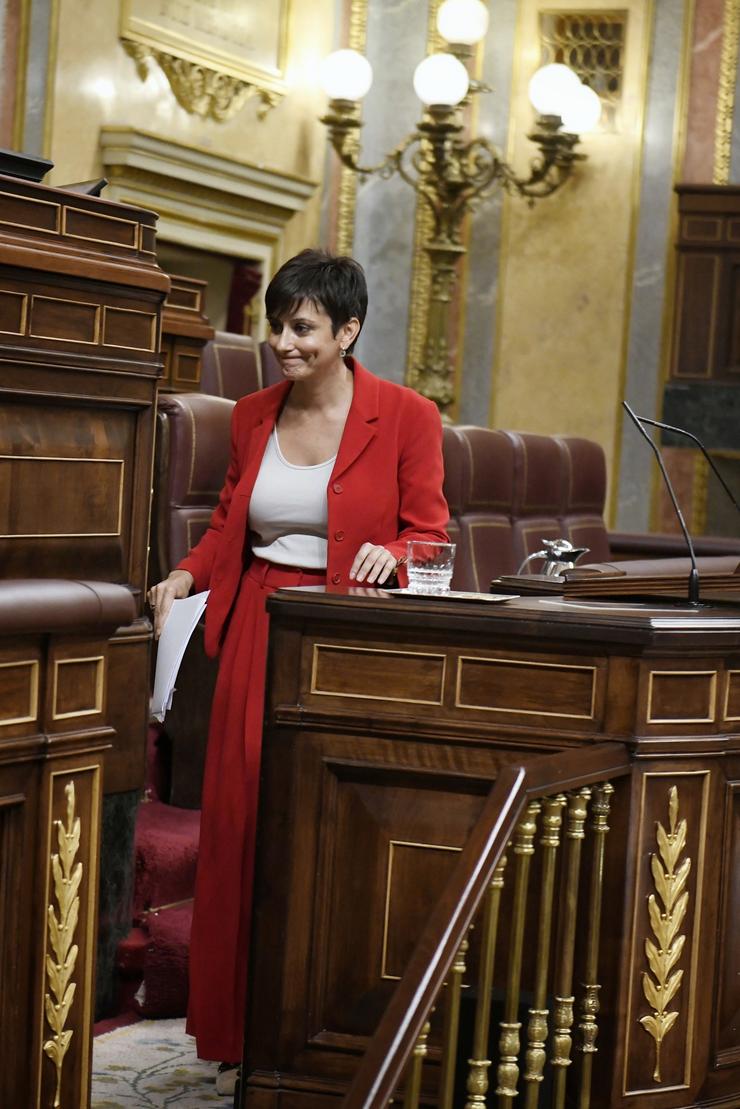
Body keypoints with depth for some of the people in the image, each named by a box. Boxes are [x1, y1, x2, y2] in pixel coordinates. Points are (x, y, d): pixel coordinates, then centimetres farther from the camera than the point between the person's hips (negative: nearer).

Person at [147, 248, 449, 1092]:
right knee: (243, 818, 1)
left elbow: (430, 531, 0)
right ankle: (247, 1026, 13)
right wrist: (188, 575, 1)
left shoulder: (405, 417, -4)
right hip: (259, 633, 4)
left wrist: (393, 553, -21)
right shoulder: (253, 417, 9)